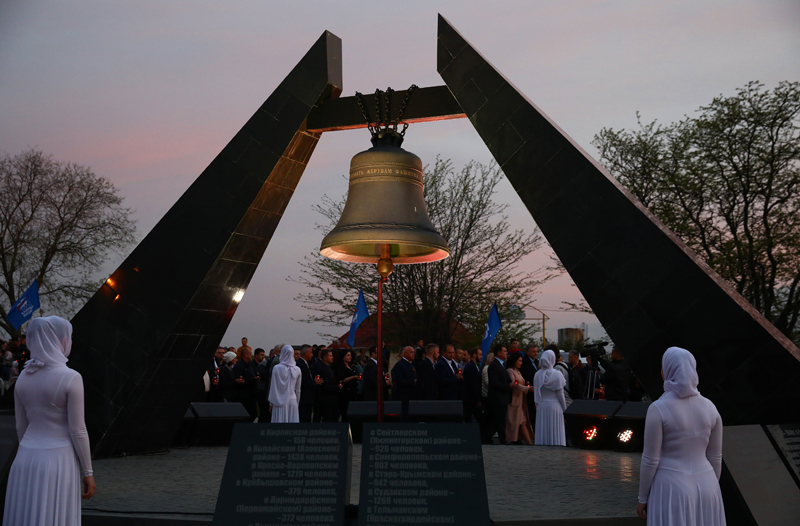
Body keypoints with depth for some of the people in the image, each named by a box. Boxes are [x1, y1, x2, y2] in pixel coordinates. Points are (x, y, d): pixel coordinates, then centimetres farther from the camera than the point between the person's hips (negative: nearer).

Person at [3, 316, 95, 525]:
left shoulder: (23, 377, 4)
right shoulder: (71, 378, -14)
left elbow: (21, 427, 11)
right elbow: (77, 432, -12)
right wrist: (88, 472, -4)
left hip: (26, 458, 6)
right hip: (58, 460, -6)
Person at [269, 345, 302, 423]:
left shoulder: (277, 368, -8)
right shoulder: (297, 370, 1)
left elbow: (273, 387, -3)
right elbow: (298, 389, 9)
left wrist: (271, 403, 6)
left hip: (279, 402, -2)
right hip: (292, 401, 2)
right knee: (292, 421, 4)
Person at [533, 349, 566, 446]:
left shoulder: (538, 374, 1)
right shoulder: (557, 374, -7)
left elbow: (536, 393, 6)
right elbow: (560, 394, -5)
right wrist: (564, 409, 4)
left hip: (541, 406, 3)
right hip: (555, 406, -3)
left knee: (542, 430, 6)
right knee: (555, 431, 1)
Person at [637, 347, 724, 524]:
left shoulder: (658, 409, -17)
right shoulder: (710, 407, -1)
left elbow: (650, 460, -13)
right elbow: (715, 458, 6)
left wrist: (643, 498, -1)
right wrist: (711, 492, 19)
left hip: (671, 489, -5)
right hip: (703, 487, 5)